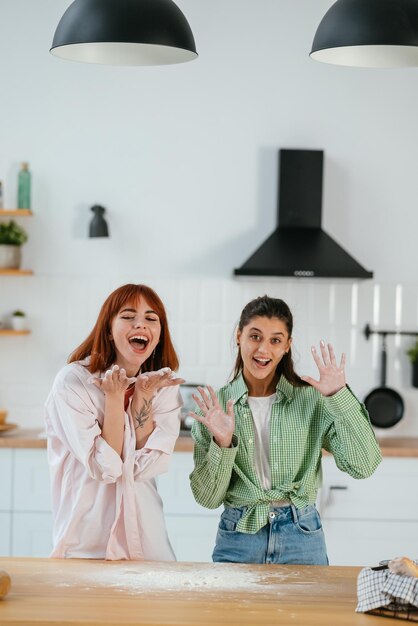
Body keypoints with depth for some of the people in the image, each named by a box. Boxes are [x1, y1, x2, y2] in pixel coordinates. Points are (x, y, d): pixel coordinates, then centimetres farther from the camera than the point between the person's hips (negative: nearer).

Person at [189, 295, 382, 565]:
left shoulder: (312, 399, -4)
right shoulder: (213, 405, -2)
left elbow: (363, 465, -12)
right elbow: (208, 498, -4)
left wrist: (339, 396, -17)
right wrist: (222, 444, -20)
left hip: (301, 540, 0)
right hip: (238, 541, 0)